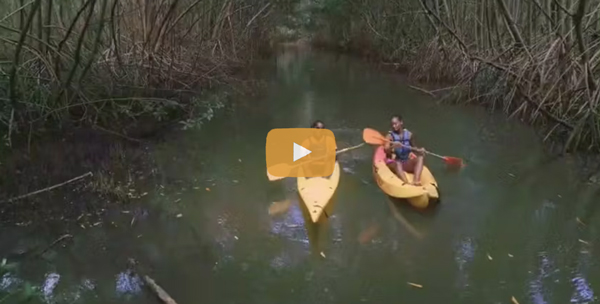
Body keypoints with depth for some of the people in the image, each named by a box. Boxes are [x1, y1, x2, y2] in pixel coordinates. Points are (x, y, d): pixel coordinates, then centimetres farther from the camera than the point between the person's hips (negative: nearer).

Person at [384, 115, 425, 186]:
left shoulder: (409, 134, 6)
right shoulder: (390, 136, -5)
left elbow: (413, 148, 17)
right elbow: (386, 151, -18)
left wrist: (419, 150, -3)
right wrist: (392, 147, -38)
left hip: (407, 163, 4)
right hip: (394, 163, -4)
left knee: (420, 157, -21)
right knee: (398, 163, -37)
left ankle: (416, 181, -39)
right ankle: (407, 183, -58)